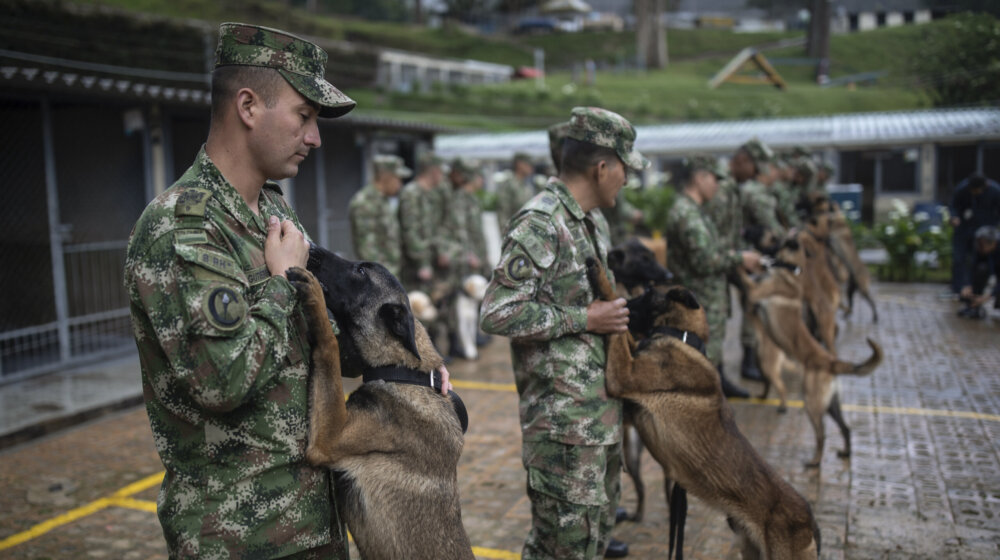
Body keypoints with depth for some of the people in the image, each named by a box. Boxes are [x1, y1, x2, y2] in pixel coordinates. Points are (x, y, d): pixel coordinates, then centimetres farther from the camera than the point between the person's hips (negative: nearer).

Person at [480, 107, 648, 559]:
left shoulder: (593, 220, 12)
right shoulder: (539, 225, -20)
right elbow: (498, 313, -25)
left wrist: (619, 312, 8)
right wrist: (585, 319, -21)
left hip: (601, 406, 10)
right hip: (563, 416, -10)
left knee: (599, 511, 25)